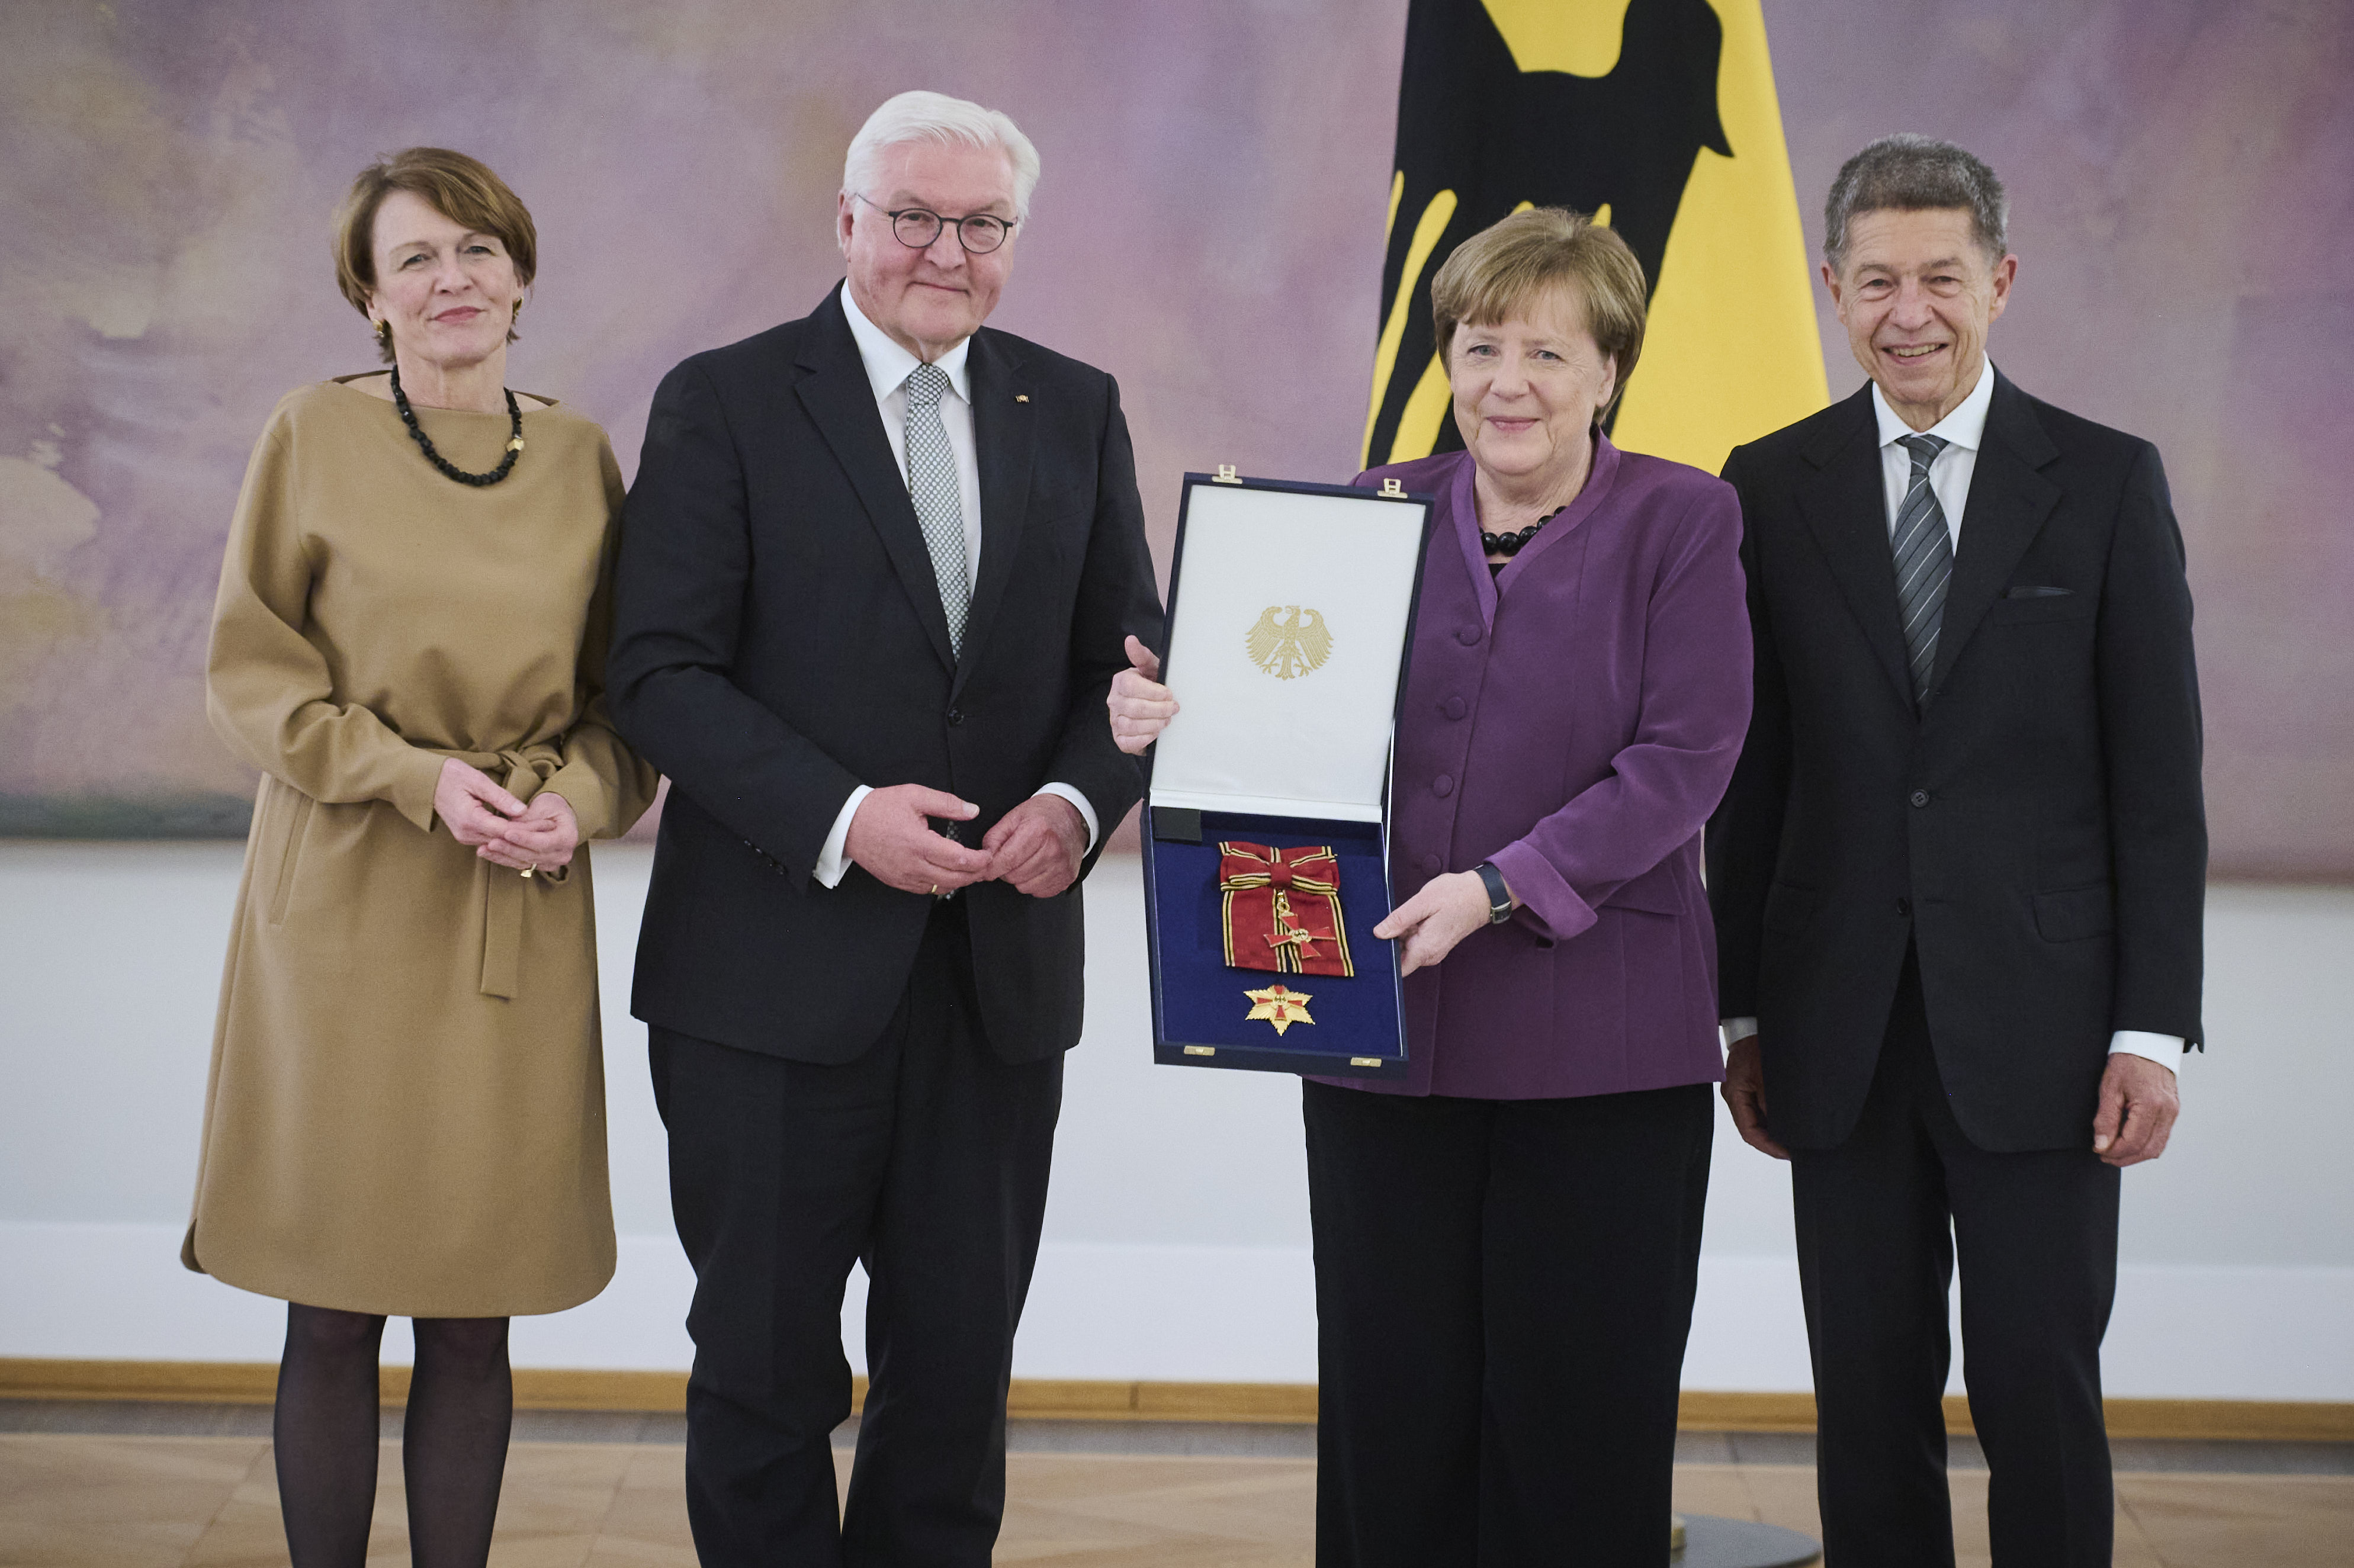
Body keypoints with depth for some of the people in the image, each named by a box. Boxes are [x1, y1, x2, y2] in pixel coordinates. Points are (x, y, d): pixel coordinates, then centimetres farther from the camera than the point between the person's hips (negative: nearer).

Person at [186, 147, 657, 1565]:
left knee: (475, 1321, 6)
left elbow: (622, 691, 12)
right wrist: (419, 776, -13)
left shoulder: (583, 458, 7)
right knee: (332, 1315, 3)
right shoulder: (315, 435, 0)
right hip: (347, 912, -2)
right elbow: (251, 675, 0)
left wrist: (578, 797, -8)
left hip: (521, 924, 2)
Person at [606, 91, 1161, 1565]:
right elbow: (665, 669, -9)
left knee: (962, 1356, 12)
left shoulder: (1075, 410, 8)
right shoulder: (724, 402, -3)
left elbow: (1128, 658, 9)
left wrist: (1079, 802, -11)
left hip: (1001, 960, 3)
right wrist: (839, 818, -21)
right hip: (778, 967, -3)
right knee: (766, 1352, 10)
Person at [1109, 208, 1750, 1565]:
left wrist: (1503, 888, -21)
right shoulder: (1381, 512, 9)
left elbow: (1683, 760, -10)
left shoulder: (1682, 522, 0)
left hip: (1599, 1040, -3)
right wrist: (1168, 720, -13)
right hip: (1388, 1030, 3)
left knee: (1576, 1411, 5)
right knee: (1393, 1401, 9)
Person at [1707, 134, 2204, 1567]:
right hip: (1842, 1027, 2)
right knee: (1870, 1398, 9)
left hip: (2038, 1020, -1)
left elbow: (2158, 776, 0)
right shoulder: (1773, 487, 5)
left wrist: (2152, 1027, -5)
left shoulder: (2107, 482, 2)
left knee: (2041, 1393, 3)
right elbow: (1751, 774, 6)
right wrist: (1745, 1012, 5)